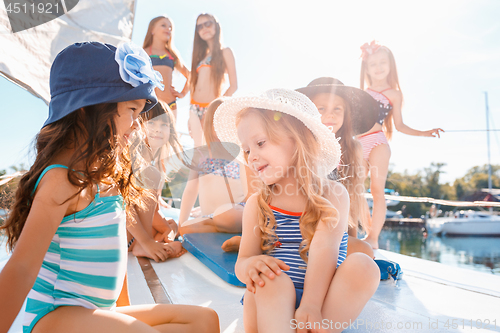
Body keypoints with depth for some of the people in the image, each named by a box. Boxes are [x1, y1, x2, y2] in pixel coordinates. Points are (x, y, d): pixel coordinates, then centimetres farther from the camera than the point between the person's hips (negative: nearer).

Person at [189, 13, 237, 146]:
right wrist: (190, 114, 12)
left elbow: (234, 85, -5)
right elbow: (194, 82, 18)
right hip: (195, 107, 6)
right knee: (197, 147, 5)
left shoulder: (224, 52, 2)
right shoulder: (201, 54, 20)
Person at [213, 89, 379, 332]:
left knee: (362, 265, -27)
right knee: (271, 279, -33)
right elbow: (241, 262, 3)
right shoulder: (257, 205, 5)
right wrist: (250, 265, -23)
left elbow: (324, 250, -16)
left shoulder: (333, 194, -1)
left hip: (322, 298, 0)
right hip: (271, 302, 0)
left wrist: (310, 305, -31)